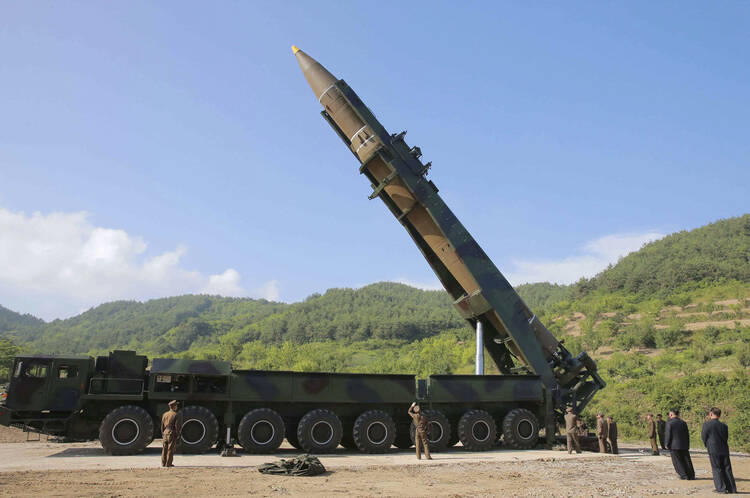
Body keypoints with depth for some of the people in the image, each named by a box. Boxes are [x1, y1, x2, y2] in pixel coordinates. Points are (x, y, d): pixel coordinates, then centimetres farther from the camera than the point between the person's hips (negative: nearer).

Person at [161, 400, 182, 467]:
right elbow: (177, 426, -12)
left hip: (165, 433, 6)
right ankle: (168, 464, -1)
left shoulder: (165, 414, 10)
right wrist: (178, 435, -6)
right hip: (172, 434, -6)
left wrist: (163, 434, 18)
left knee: (164, 449, 11)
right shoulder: (176, 415, -8)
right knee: (170, 449, -2)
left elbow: (162, 425, 12)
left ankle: (163, 463, 15)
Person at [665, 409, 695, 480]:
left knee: (677, 461, 5)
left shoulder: (669, 423, -12)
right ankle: (691, 475, 19)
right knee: (687, 460, 14)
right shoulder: (683, 422, 5)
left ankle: (684, 475, 4)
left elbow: (668, 435, -14)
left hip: (674, 446, -5)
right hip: (684, 445, 5)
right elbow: (687, 435, 10)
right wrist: (687, 445, 18)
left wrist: (667, 444, -3)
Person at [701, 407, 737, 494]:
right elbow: (726, 438, 9)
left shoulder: (707, 424, -8)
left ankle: (721, 488, 1)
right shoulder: (724, 426, 5)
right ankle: (732, 488, 15)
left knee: (717, 470, 3)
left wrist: (706, 445, 16)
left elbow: (704, 437, -3)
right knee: (727, 469, 12)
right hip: (724, 450, 5)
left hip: (713, 451, -4)